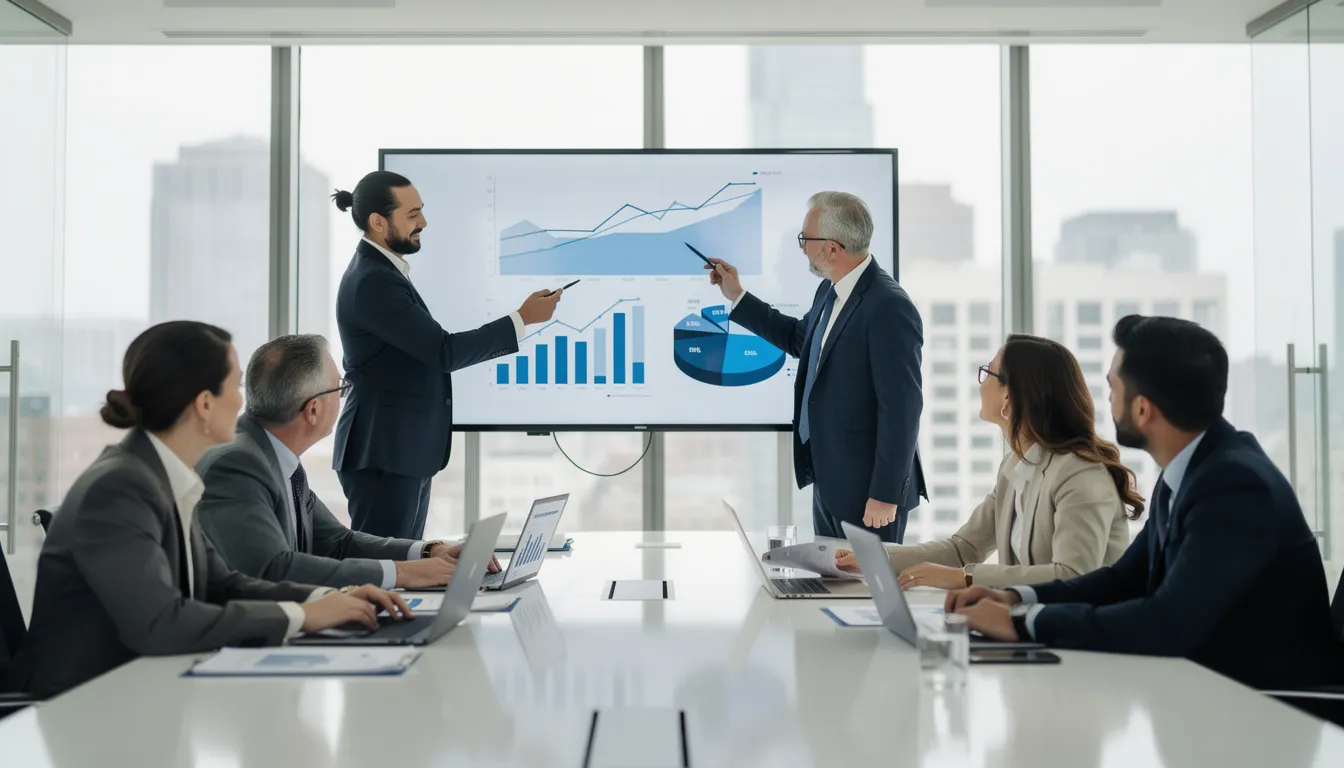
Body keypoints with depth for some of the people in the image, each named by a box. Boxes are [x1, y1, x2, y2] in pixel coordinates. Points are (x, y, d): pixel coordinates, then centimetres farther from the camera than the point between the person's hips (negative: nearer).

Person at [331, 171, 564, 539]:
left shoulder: (382, 272, 13)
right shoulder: (372, 281, -19)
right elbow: (444, 352, -21)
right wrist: (523, 318, -17)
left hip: (406, 450, 10)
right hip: (384, 453, -10)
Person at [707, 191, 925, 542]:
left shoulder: (889, 308, -22)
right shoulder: (831, 290, 6)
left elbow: (902, 408, -22)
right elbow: (799, 339, 26)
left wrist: (885, 495, -20)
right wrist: (737, 297, 21)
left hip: (867, 489, -9)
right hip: (828, 480, 9)